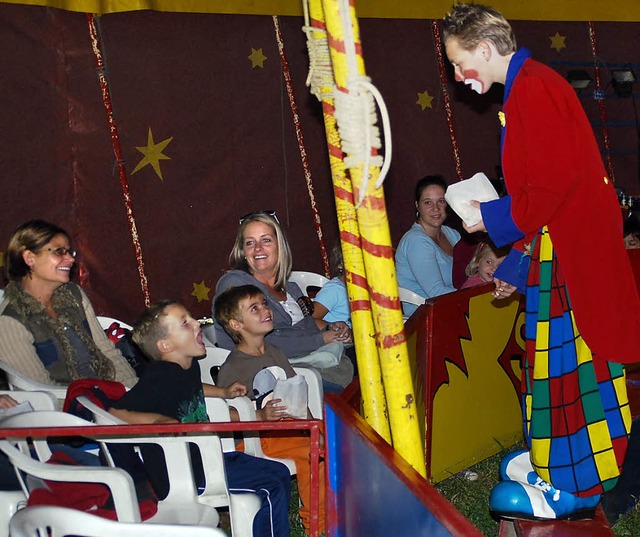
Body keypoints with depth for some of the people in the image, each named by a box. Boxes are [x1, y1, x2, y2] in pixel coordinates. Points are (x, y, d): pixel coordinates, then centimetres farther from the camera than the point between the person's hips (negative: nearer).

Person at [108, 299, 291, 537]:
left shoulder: (191, 366, 7)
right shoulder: (159, 379, -21)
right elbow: (114, 412, -24)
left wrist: (223, 392, 22)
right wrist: (159, 419, -30)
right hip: (180, 474, -10)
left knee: (280, 473, 11)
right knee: (271, 488, -17)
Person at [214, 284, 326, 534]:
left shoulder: (274, 353, 12)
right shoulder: (231, 368, -11)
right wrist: (260, 416, -25)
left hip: (289, 425, 7)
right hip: (257, 437, -7)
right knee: (312, 454, -25)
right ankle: (315, 523, -10)